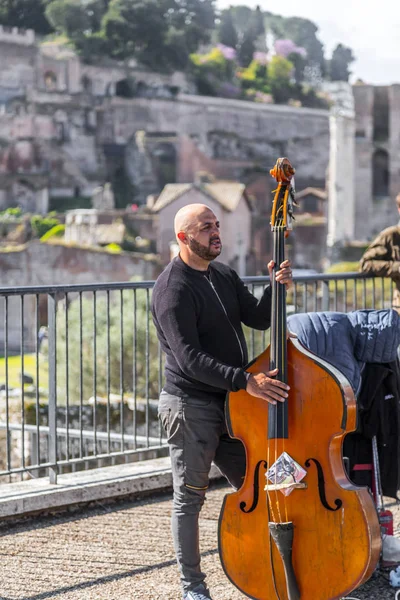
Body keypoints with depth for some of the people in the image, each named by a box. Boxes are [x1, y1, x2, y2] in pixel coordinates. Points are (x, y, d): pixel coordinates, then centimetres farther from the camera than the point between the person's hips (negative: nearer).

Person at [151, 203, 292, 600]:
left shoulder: (223, 276, 12)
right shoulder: (173, 289, -16)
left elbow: (257, 318, 6)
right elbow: (190, 358, -23)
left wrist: (275, 288, -13)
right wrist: (246, 381, -30)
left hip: (229, 403, 8)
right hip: (191, 406, -8)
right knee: (189, 498, 3)